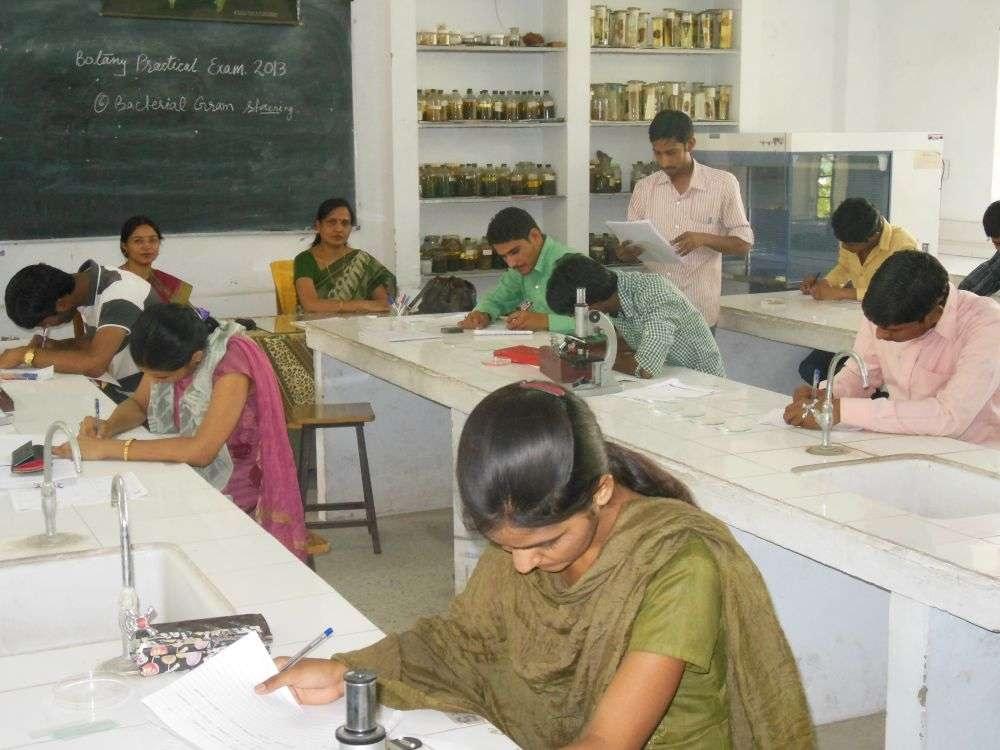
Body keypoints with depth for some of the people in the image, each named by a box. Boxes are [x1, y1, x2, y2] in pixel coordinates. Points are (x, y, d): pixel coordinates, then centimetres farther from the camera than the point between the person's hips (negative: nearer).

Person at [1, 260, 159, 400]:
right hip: (120, 390, 8)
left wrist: (26, 355, -26)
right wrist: (54, 346, -4)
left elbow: (94, 365, -34)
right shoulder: (84, 283, 0)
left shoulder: (120, 295, -26)